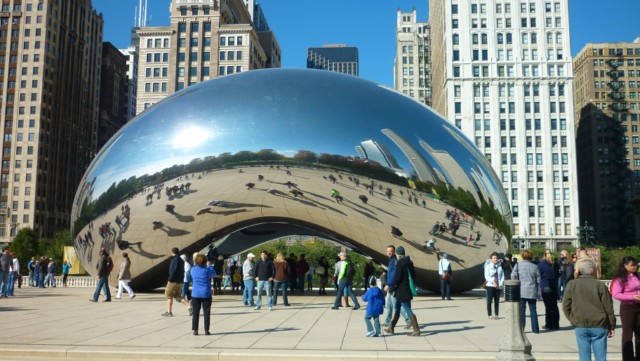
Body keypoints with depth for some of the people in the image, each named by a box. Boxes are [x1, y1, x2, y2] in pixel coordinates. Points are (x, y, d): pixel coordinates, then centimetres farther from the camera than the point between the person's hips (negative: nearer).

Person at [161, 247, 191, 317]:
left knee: (169, 296, 4)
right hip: (180, 281, 9)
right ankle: (189, 307, 1)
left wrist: (170, 279, -16)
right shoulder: (181, 260, 15)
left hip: (174, 281, -9)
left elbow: (173, 271, -22)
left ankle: (169, 312, 7)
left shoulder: (175, 259, -13)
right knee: (177, 296, 15)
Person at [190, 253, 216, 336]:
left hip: (195, 294, 2)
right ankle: (206, 330, 5)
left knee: (195, 312, 8)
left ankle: (195, 330, 7)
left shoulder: (193, 270, -2)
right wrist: (209, 266, 21)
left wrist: (195, 264, 25)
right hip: (206, 294, -2)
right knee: (206, 313, 5)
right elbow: (213, 274, 9)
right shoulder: (207, 270, -10)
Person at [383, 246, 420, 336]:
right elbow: (413, 275, 14)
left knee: (408, 310, -4)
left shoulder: (400, 262, -17)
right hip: (407, 289, 9)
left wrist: (392, 289, -10)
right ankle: (391, 328, 26)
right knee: (397, 309, 17)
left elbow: (397, 278, -19)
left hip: (401, 290, -9)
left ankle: (416, 330, -1)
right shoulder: (409, 262, 8)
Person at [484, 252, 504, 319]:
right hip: (490, 286, -3)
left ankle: (496, 314, 15)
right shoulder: (488, 266, 0)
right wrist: (493, 282, -20)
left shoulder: (499, 267, 8)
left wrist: (501, 284, -8)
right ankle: (489, 315, 5)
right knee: (489, 301, -2)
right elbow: (486, 276, -8)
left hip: (498, 286, 3)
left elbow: (502, 276, 6)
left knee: (497, 301, 6)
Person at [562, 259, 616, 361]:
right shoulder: (600, 285, -5)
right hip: (599, 326, -1)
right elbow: (608, 308, -2)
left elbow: (566, 306, 0)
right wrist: (612, 326, 8)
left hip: (580, 326, 1)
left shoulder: (571, 285, 1)